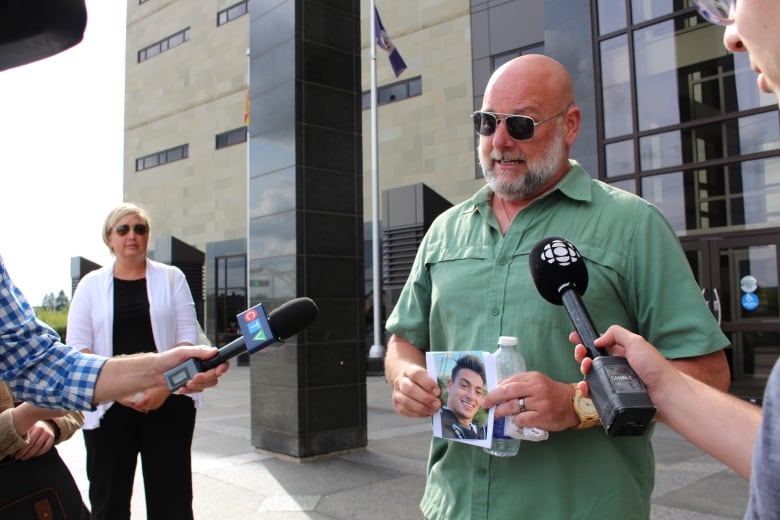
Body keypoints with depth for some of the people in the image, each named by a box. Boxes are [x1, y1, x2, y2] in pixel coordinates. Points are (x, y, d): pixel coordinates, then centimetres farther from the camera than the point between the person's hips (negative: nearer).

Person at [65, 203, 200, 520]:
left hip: (167, 403, 0)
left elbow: (188, 334, 1)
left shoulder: (171, 277, 7)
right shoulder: (91, 284, 8)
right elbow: (77, 345, 2)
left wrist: (166, 384, -13)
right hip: (108, 406, 1)